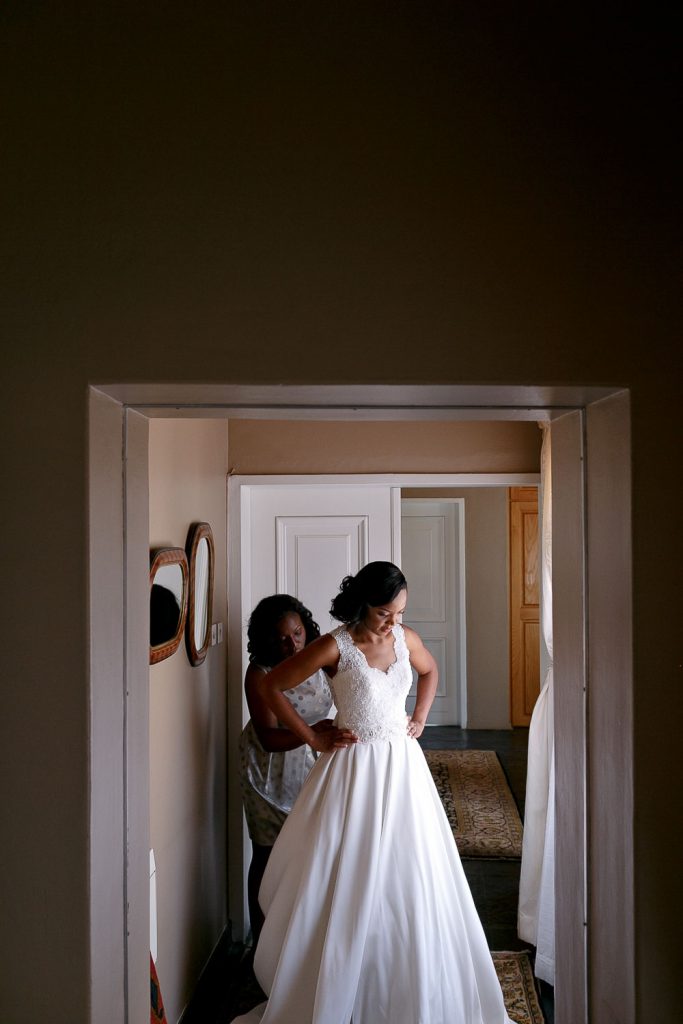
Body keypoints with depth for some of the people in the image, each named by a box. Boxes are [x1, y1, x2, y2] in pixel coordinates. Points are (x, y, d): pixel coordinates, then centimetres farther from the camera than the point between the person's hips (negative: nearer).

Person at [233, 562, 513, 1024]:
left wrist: (420, 719, 9)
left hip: (403, 765, 5)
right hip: (354, 769, -4)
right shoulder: (335, 647, -15)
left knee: (409, 879, 10)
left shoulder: (406, 639, -1)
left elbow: (430, 671, 22)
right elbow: (271, 687, -8)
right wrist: (313, 738, -8)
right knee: (347, 886, 3)